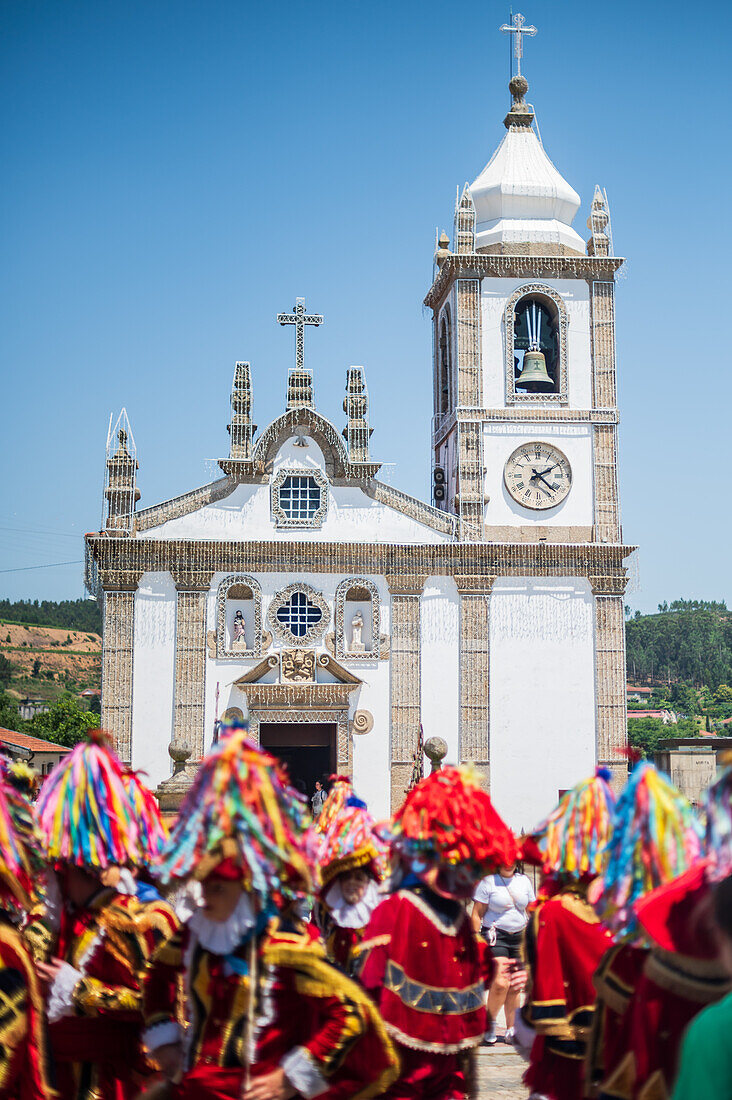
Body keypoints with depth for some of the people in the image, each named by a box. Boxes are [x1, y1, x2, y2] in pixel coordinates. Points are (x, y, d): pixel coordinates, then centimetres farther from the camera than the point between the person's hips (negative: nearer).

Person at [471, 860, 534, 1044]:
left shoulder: (524, 881, 11)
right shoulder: (488, 882, -3)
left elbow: (532, 911, 19)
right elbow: (476, 914, -2)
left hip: (519, 937, 5)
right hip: (495, 937, -5)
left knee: (515, 987, 5)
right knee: (500, 983, -17)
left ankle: (511, 1030, 16)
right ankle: (490, 1022, 3)